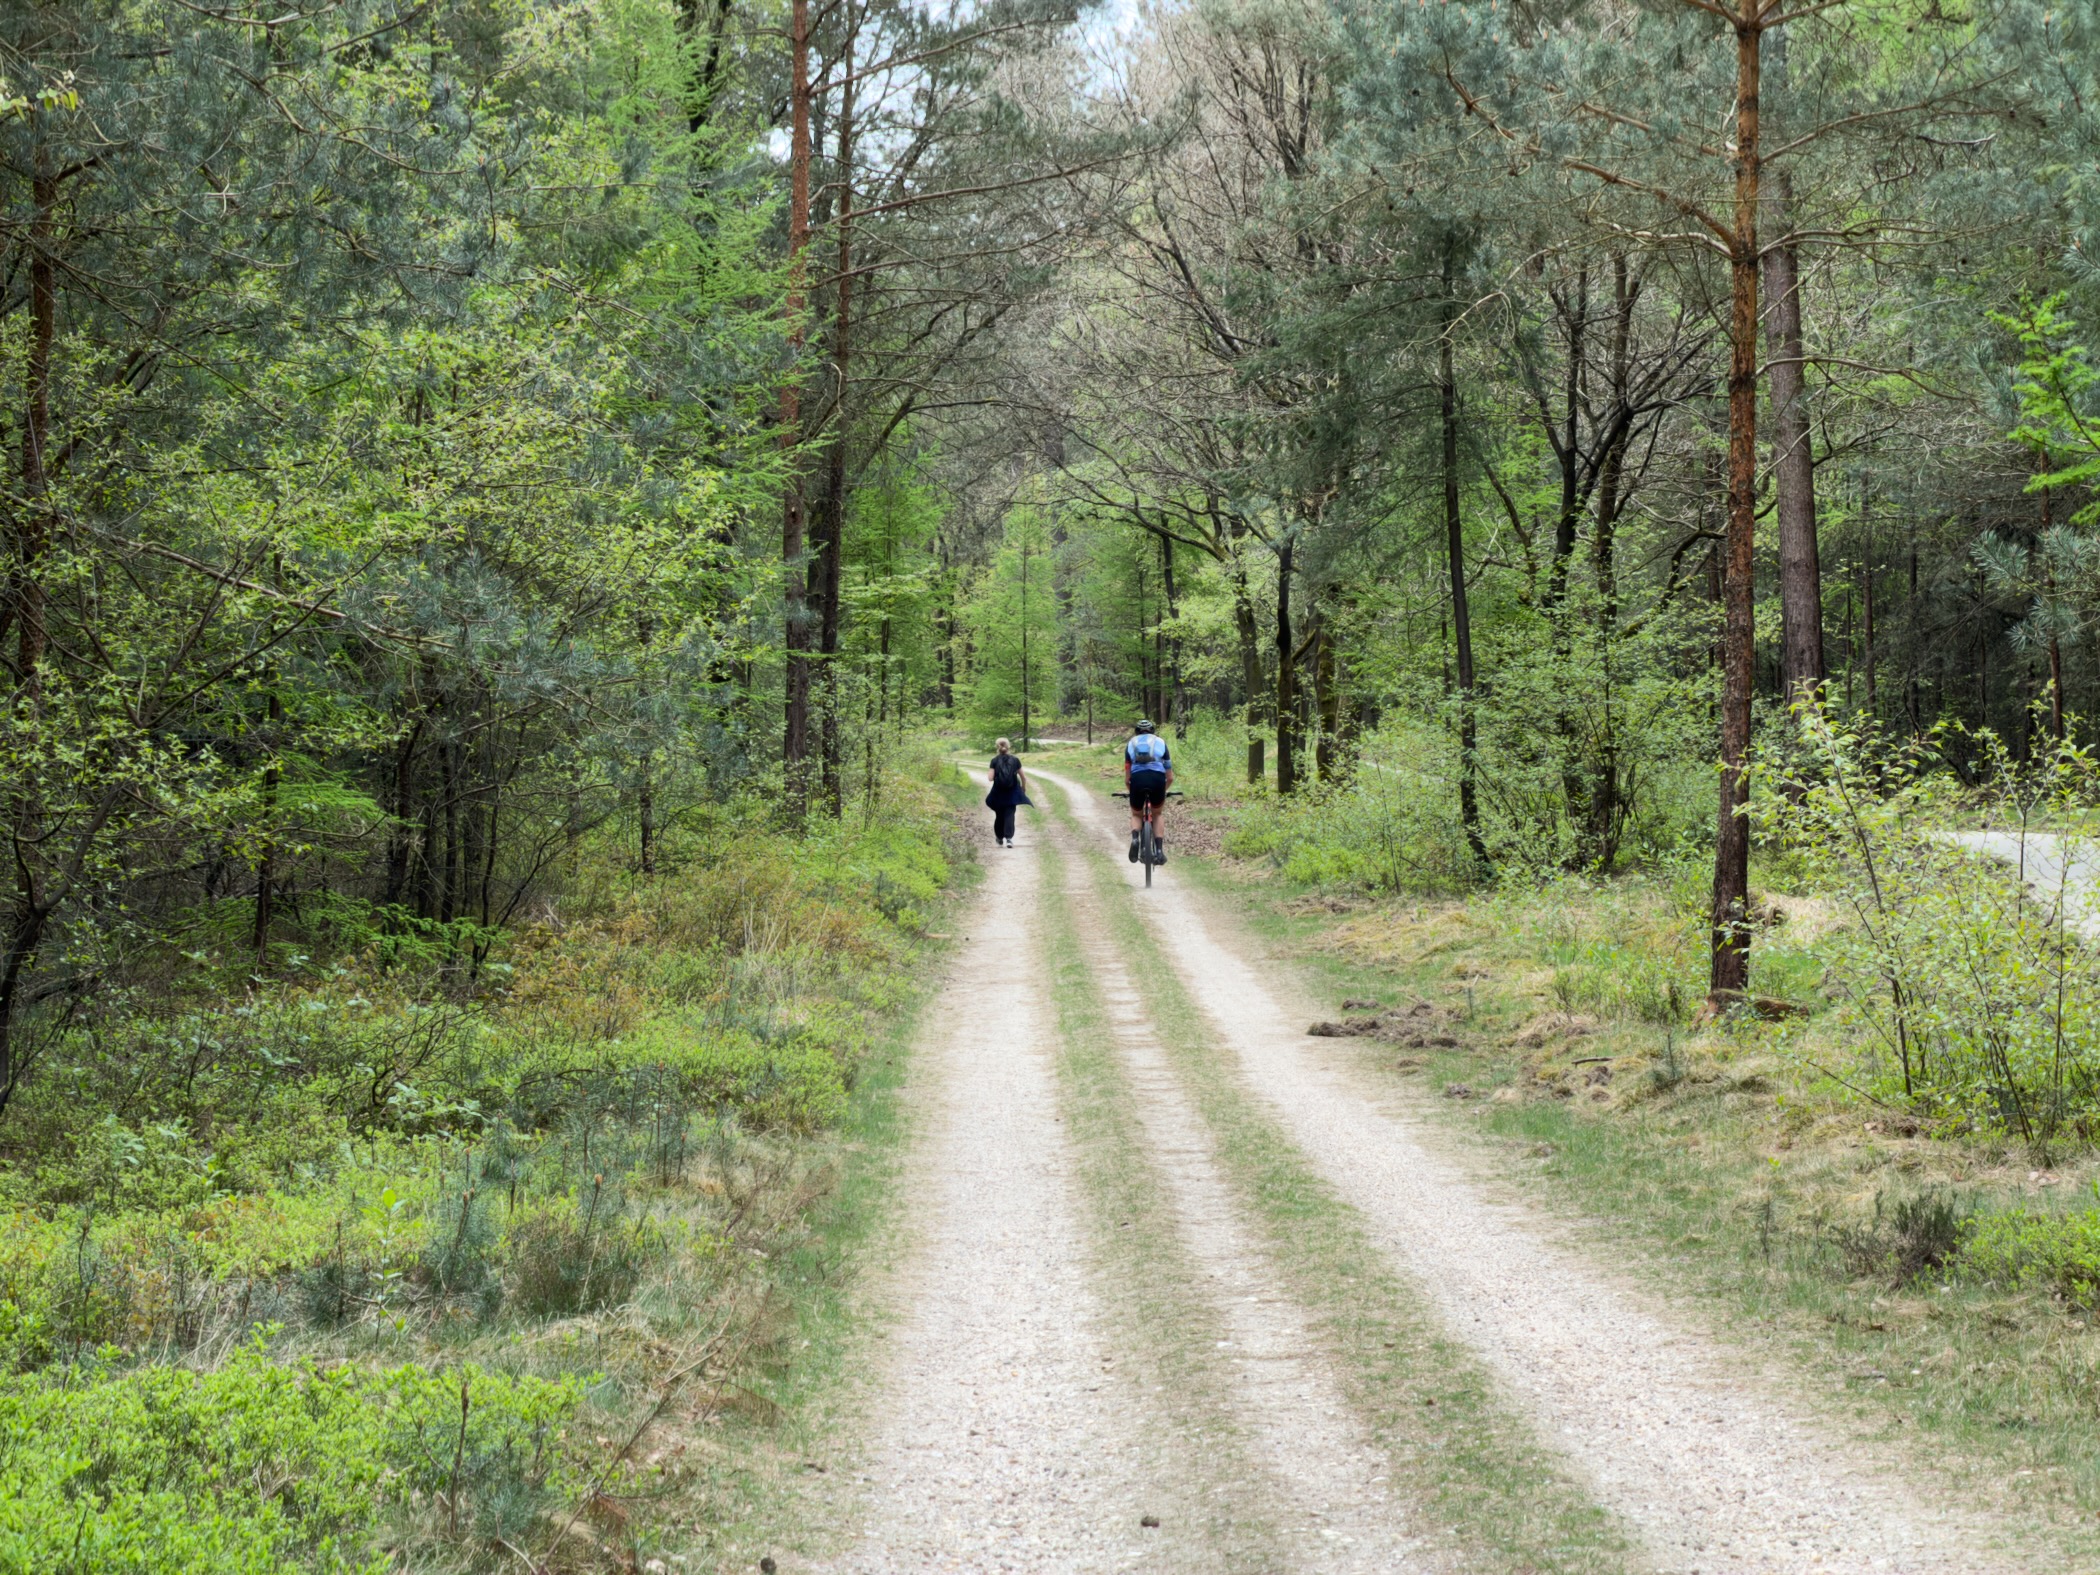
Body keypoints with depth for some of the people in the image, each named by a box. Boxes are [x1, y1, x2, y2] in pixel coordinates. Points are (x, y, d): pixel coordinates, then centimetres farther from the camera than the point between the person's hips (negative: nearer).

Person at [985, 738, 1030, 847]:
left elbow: (991, 778, -10)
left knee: (999, 815, 15)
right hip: (1012, 792, 0)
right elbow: (1023, 777, 0)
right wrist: (1024, 788, 17)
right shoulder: (1015, 760, -1)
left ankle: (999, 838, 30)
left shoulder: (995, 760, -4)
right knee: (1009, 815, 0)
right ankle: (1008, 838, -14)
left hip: (998, 792, 0)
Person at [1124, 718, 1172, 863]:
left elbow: (1127, 779, 21)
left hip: (1138, 778, 0)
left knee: (1136, 815, 24)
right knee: (1157, 814, 26)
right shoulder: (1160, 742, 26)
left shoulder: (1131, 743, 25)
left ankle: (1134, 838, -7)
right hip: (1157, 777, 0)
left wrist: (1131, 790, 41)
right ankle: (1159, 850, 10)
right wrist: (1163, 790, 44)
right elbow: (1170, 778, 26)